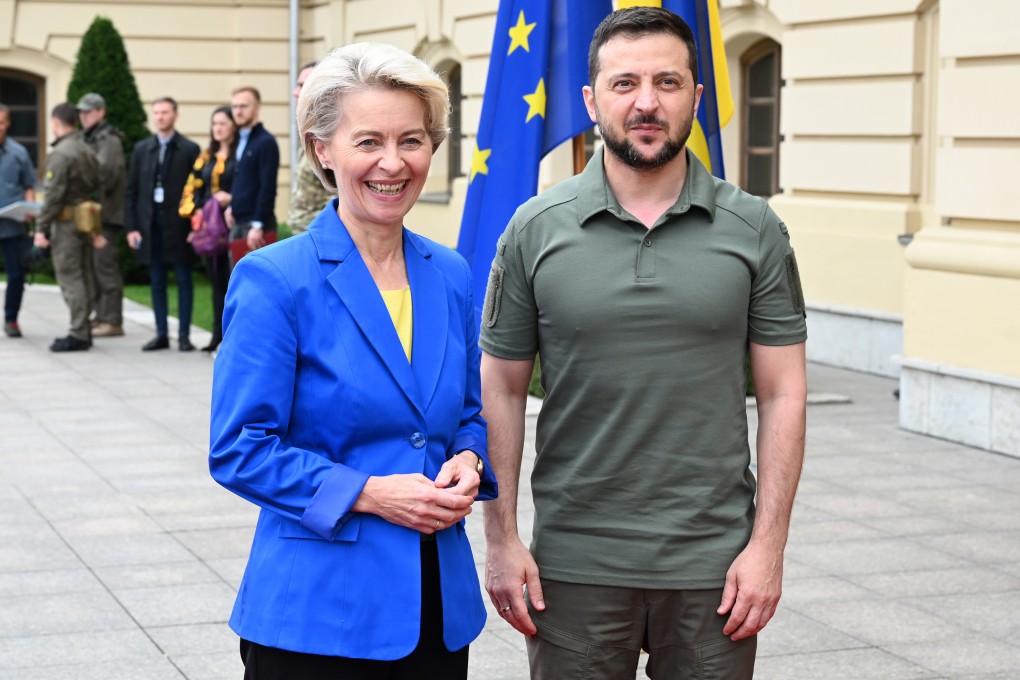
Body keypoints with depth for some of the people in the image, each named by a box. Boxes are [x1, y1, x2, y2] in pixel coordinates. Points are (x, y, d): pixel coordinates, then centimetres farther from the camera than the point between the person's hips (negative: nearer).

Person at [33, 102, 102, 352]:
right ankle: (83, 330, 18)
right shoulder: (87, 151, 12)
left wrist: (41, 228, -14)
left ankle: (78, 335, -7)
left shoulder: (61, 153, -15)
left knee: (69, 278, -6)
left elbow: (53, 195, -18)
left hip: (66, 221, -8)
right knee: (84, 276, 12)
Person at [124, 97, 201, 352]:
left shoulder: (189, 149, -1)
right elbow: (131, 190, 8)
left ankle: (184, 335, 7)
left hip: (179, 224, -4)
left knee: (183, 280, 3)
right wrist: (131, 226, 1)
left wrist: (195, 226, -11)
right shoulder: (142, 149, 9)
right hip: (151, 223, 4)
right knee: (157, 281, 8)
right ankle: (161, 334, 13)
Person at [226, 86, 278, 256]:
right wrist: (233, 207, 10)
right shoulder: (241, 140, 13)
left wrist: (258, 225, -21)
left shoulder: (266, 142, -11)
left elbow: (268, 188, -17)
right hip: (239, 223, 8)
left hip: (257, 225, -8)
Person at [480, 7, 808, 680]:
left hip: (713, 567, 0)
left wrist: (767, 546, -4)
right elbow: (501, 391, 4)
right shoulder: (536, 230, 0)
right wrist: (502, 538, -1)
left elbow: (783, 394, 2)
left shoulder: (754, 231, 1)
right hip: (573, 567, 0)